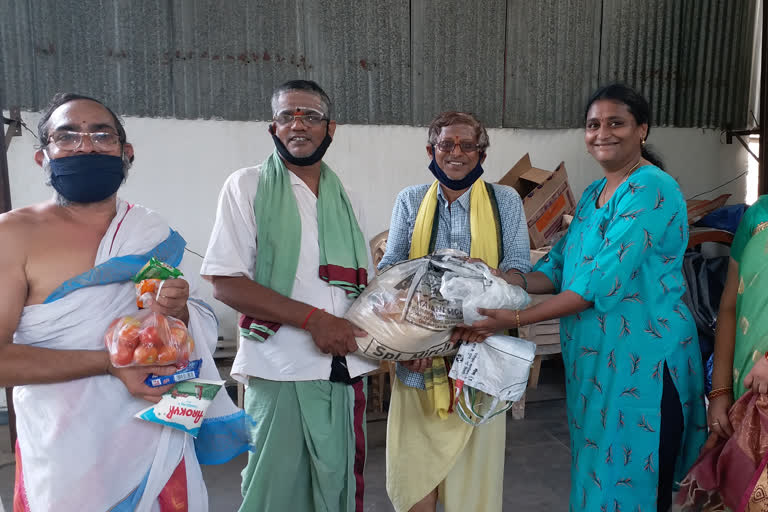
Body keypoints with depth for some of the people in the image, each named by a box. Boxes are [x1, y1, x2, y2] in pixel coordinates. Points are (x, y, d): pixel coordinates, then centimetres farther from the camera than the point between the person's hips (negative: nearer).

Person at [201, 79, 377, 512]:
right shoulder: (248, 186, -3)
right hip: (282, 373, -4)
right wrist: (314, 319, -18)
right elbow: (226, 284, -11)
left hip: (347, 373, 5)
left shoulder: (346, 201, 11)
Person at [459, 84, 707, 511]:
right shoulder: (593, 193, 12)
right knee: (596, 469, 19)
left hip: (642, 360, -8)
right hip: (593, 356, 8)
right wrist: (514, 282, -11)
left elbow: (602, 283, -23)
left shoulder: (652, 190, -15)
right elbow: (561, 264, 8)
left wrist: (516, 319, -22)